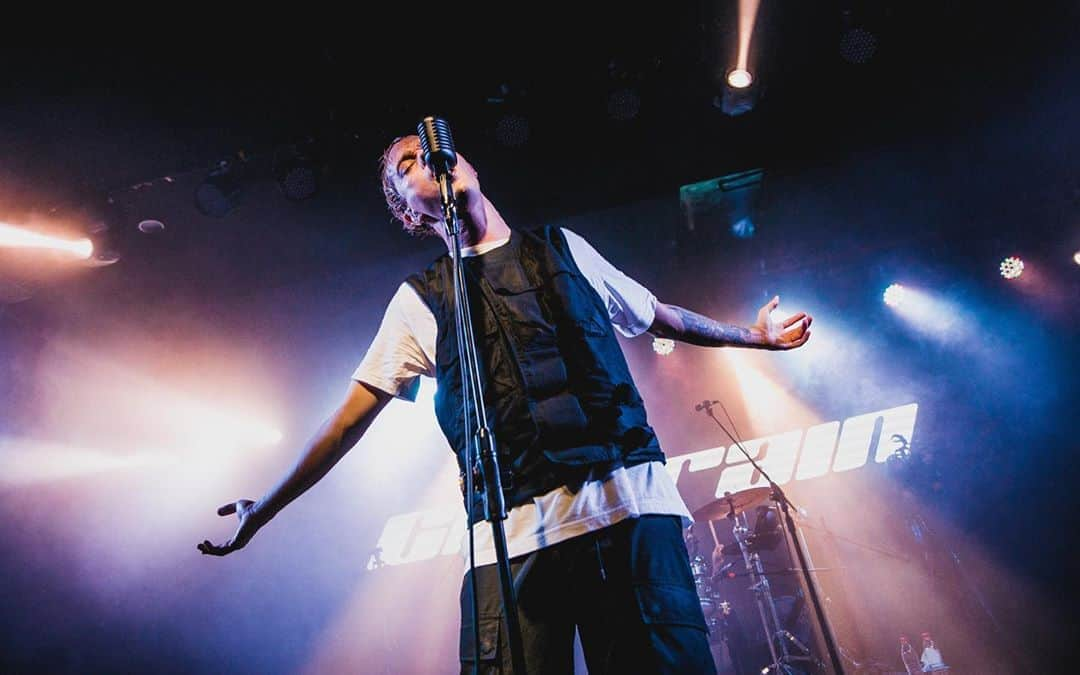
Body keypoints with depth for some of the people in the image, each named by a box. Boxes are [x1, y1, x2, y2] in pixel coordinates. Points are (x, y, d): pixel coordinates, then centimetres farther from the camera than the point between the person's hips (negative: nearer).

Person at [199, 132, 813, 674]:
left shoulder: (564, 248, 17)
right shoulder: (420, 301, 13)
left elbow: (658, 315, 28)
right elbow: (351, 416, 15)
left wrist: (750, 336, 37)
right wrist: (265, 508, 16)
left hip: (632, 497, 1)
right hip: (514, 532, 0)